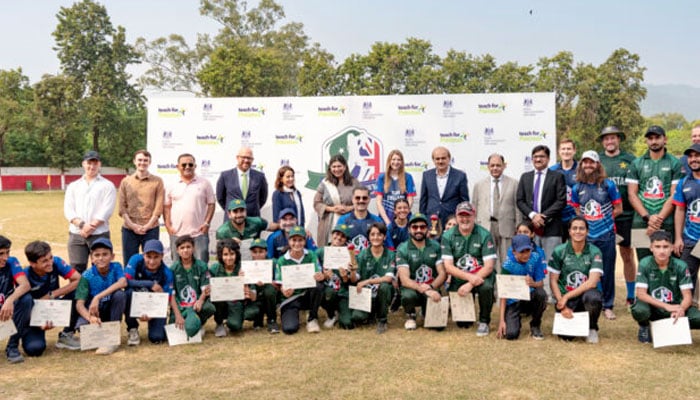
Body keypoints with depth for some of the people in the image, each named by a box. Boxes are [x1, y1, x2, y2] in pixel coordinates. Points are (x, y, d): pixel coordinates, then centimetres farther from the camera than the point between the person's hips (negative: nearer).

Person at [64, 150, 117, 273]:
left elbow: (106, 211, -6)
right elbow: (68, 209, 4)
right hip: (76, 234, 3)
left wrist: (90, 227, -16)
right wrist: (81, 225, -13)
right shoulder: (73, 186, 16)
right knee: (76, 269, 1)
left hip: (99, 234, -3)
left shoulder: (107, 185, 6)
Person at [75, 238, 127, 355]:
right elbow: (79, 304, -19)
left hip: (111, 310, 1)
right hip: (93, 311, -1)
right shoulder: (87, 276, -13)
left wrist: (98, 297, -40)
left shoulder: (116, 267, -12)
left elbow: (123, 283, -34)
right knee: (82, 326, -33)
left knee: (120, 294, -30)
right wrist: (90, 317, -41)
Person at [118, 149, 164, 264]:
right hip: (129, 229, 2)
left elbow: (159, 207, -3)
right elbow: (122, 207, 3)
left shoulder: (157, 181, 3)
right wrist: (133, 225, -10)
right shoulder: (125, 182, 9)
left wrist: (147, 226, -12)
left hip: (151, 229, -1)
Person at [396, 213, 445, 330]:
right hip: (412, 288, -1)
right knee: (408, 295, -37)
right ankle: (410, 316, 0)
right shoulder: (402, 249, -5)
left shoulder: (435, 246, 3)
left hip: (432, 289, 2)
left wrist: (430, 288, -21)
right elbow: (404, 280, -15)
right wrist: (422, 289, -32)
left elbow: (442, 274, -2)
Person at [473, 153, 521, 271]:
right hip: (485, 227, 1)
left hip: (506, 227, -1)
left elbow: (518, 207, 5)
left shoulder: (514, 184, 8)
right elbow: (475, 208, 12)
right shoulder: (479, 185, 13)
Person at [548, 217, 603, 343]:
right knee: (566, 335, -20)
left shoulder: (595, 252, -5)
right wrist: (563, 306, -10)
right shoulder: (559, 251, -3)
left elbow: (592, 282, -14)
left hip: (585, 294, 0)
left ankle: (592, 328, -4)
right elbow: (553, 281, -1)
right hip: (564, 298, 0)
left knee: (593, 297, -37)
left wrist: (567, 296, -17)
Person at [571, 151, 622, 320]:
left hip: (606, 235, -1)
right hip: (586, 236, 1)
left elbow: (618, 209, 3)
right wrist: (587, 221, 3)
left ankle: (608, 306, 17)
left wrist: (603, 219, 0)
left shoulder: (608, 185, -1)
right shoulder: (577, 188, 5)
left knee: (607, 271, 5)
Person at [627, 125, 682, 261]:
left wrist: (659, 218, -11)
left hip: (666, 223, -2)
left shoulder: (675, 163, 6)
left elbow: (674, 196, -1)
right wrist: (647, 217, -7)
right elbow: (632, 194, 5)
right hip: (640, 223, 2)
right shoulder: (636, 164, 11)